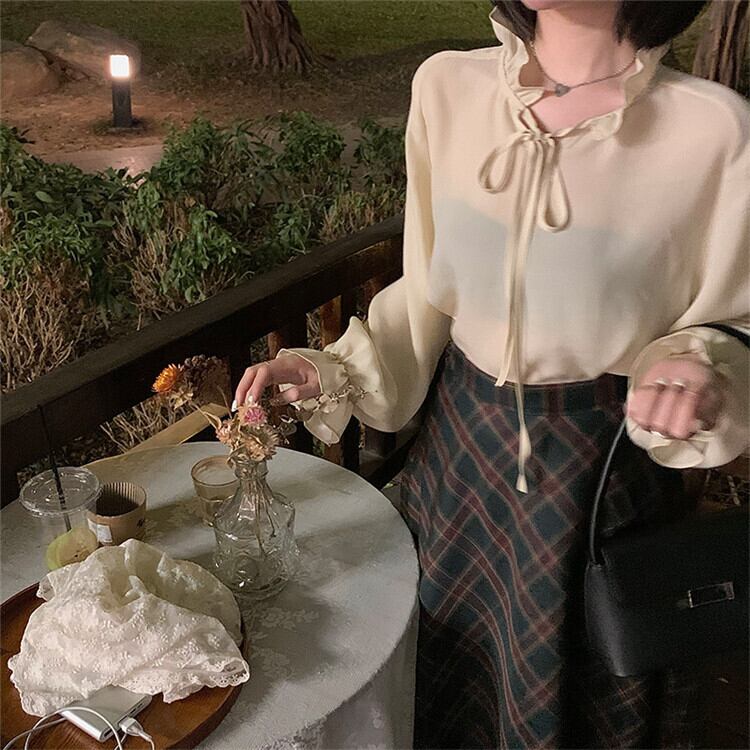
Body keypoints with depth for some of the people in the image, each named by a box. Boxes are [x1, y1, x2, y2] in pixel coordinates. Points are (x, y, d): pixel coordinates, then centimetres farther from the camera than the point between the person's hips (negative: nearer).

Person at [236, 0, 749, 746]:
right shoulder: (447, 85, -8)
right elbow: (431, 291, 3)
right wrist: (333, 373, -6)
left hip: (601, 464, -2)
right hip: (460, 439, 3)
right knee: (442, 675, 25)